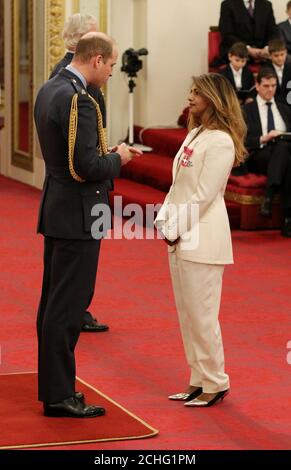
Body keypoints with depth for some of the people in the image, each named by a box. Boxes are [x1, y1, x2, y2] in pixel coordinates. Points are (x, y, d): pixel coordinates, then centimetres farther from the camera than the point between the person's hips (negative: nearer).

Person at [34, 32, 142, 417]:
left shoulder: (49, 90, 9)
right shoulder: (78, 100, -21)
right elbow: (87, 167, -25)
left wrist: (107, 154, 10)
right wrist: (117, 158, -7)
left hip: (56, 210, 10)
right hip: (77, 216, -10)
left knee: (53, 303, 16)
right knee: (67, 306, -4)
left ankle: (53, 385, 26)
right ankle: (59, 396, 2)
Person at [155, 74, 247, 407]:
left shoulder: (220, 142, -14)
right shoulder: (195, 133, 14)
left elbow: (203, 195, -16)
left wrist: (177, 230, -12)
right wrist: (164, 221, 4)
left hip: (203, 238, -9)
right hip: (180, 235, 9)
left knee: (201, 314, -4)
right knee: (187, 313, 12)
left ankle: (215, 383, 7)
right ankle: (199, 380, 21)